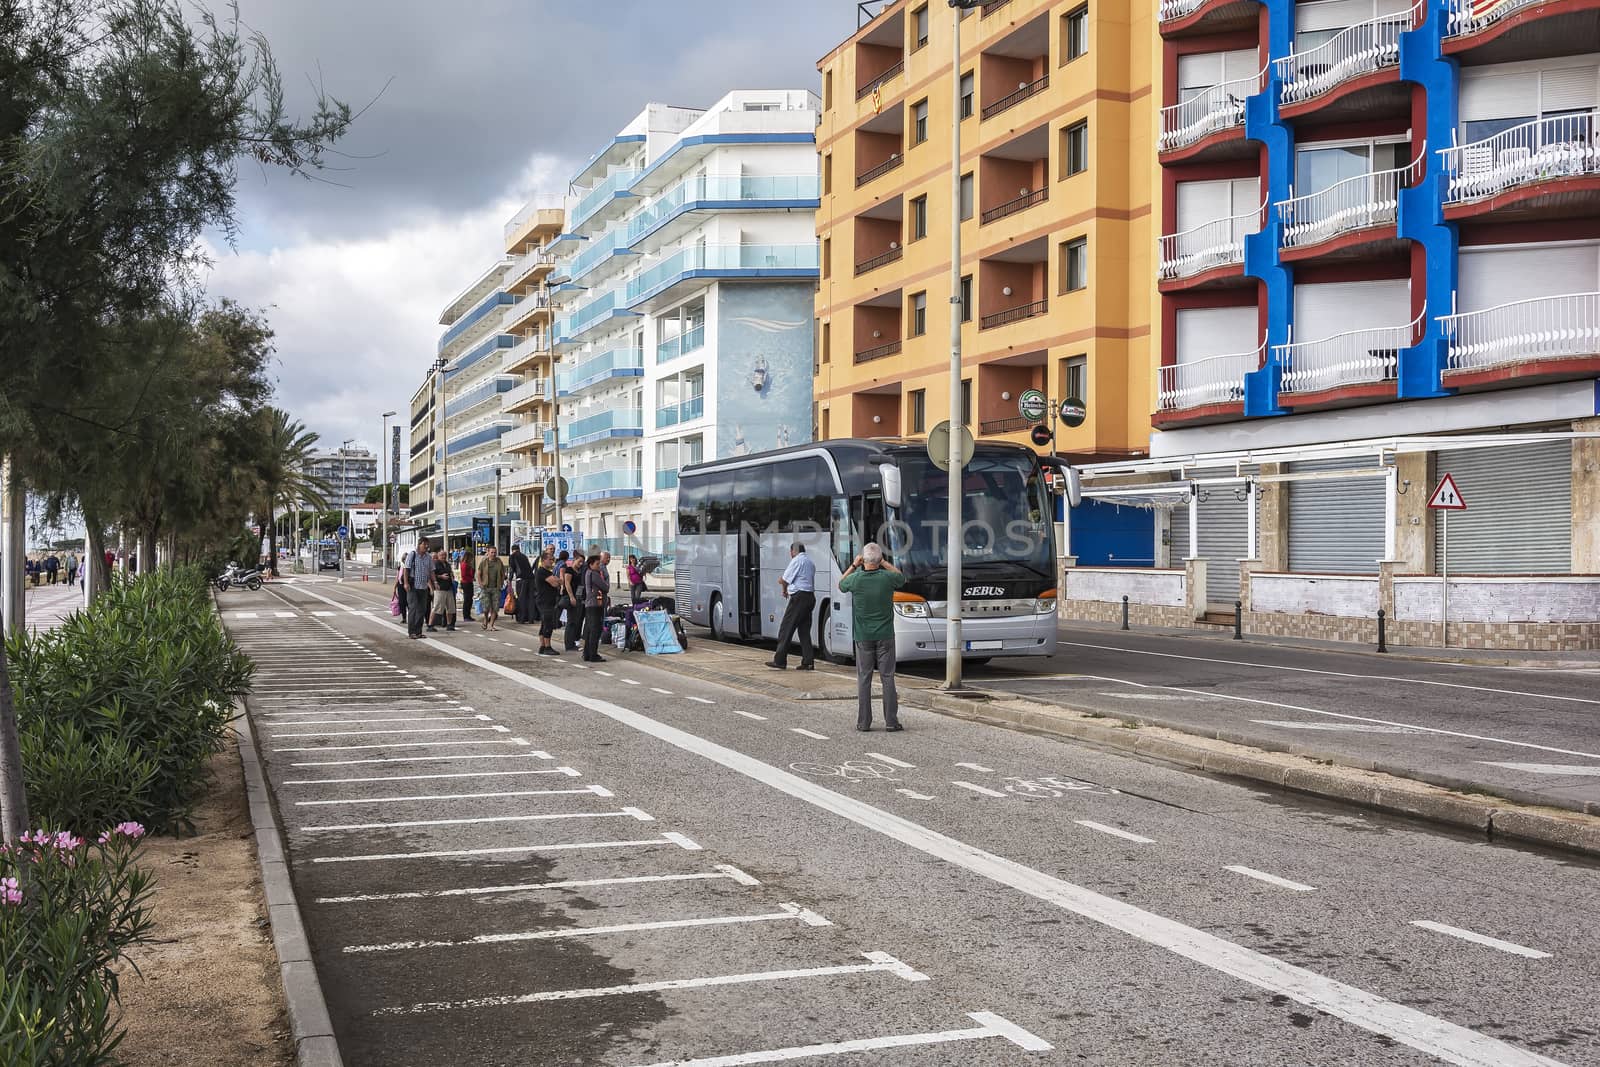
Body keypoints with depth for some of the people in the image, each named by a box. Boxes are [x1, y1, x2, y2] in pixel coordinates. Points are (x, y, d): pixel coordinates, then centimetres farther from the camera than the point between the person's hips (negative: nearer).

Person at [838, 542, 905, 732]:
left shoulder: (856, 579, -11)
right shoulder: (887, 578, -10)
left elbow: (841, 585, 14)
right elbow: (902, 577, 15)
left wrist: (853, 565, 17)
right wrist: (885, 563, 16)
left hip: (863, 636, 0)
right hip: (885, 635, 0)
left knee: (863, 679, 5)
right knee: (887, 677, 4)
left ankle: (863, 722, 5)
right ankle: (891, 721, 4)